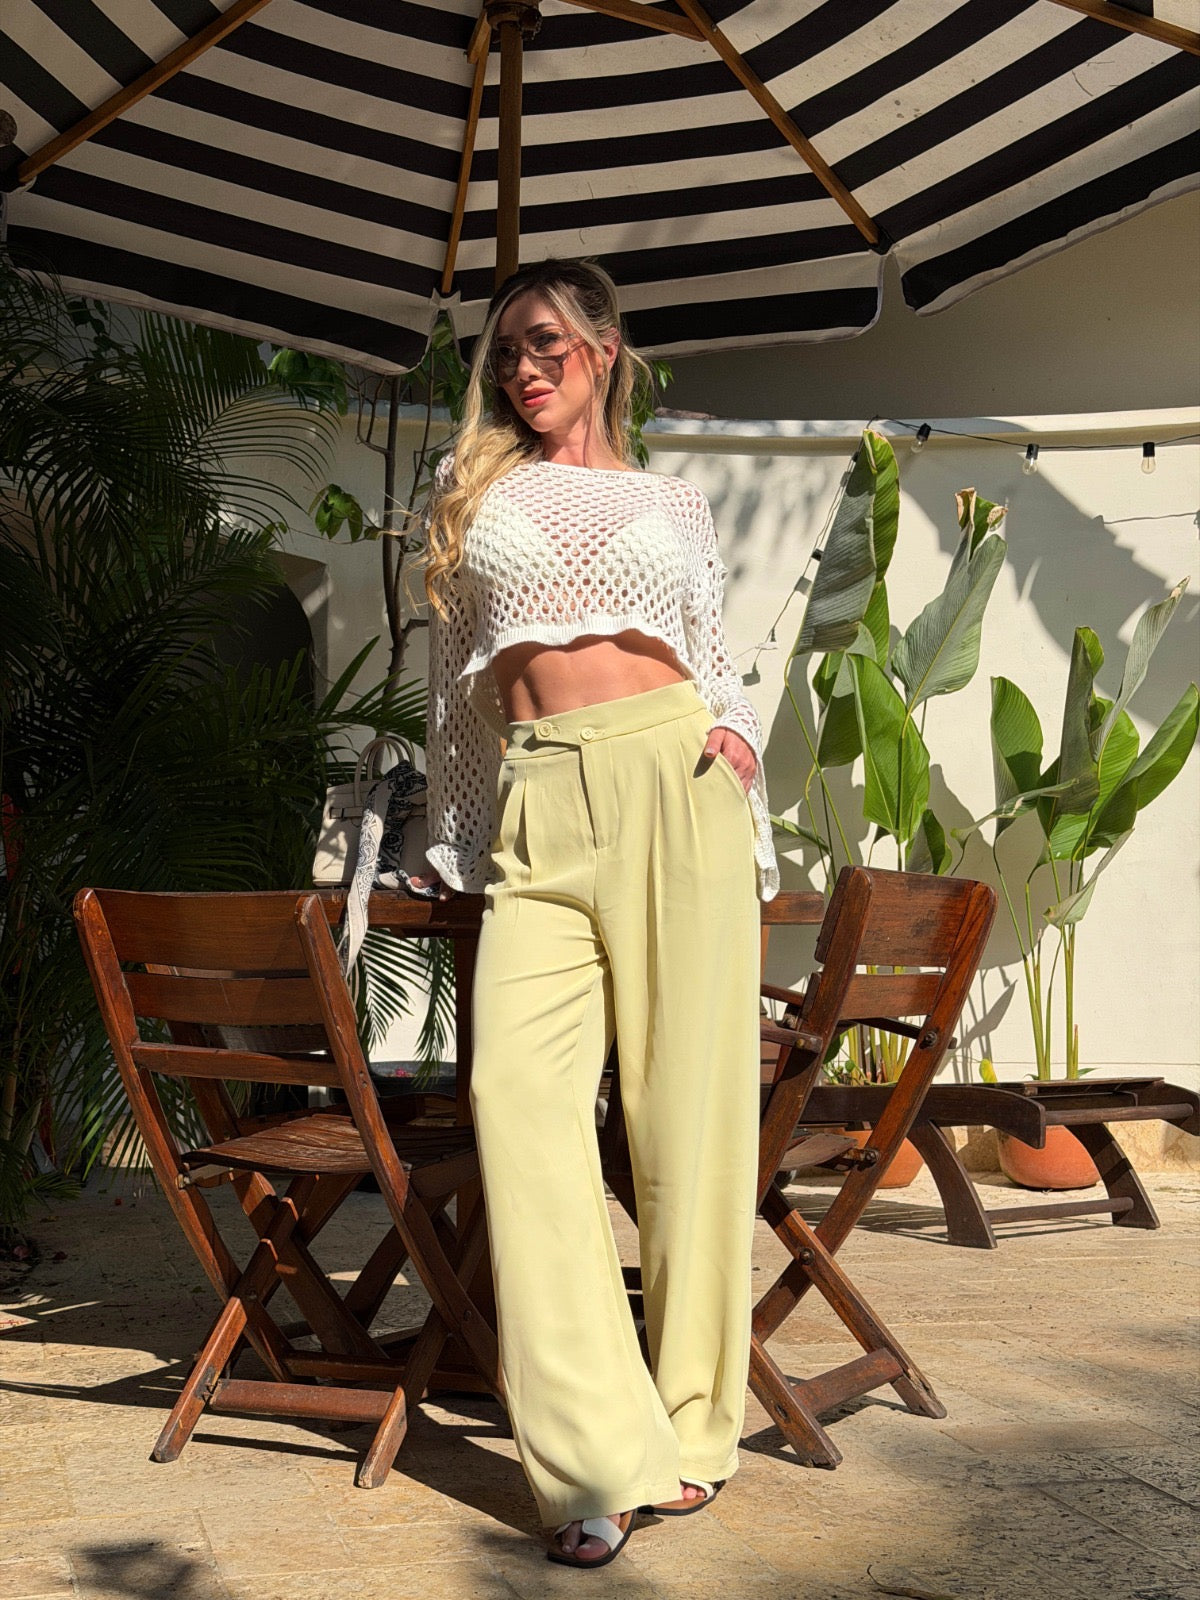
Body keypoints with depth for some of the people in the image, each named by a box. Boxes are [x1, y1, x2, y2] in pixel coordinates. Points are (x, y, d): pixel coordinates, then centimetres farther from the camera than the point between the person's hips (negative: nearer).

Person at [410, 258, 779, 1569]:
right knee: (519, 1086, -16)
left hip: (674, 785, 0)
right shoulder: (469, 490, 19)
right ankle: (595, 1458, -12)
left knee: (688, 1102, -3)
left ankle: (692, 1423, 11)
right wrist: (451, 847, 21)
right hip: (538, 811, 1)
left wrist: (737, 744, 2)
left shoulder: (672, 504, 18)